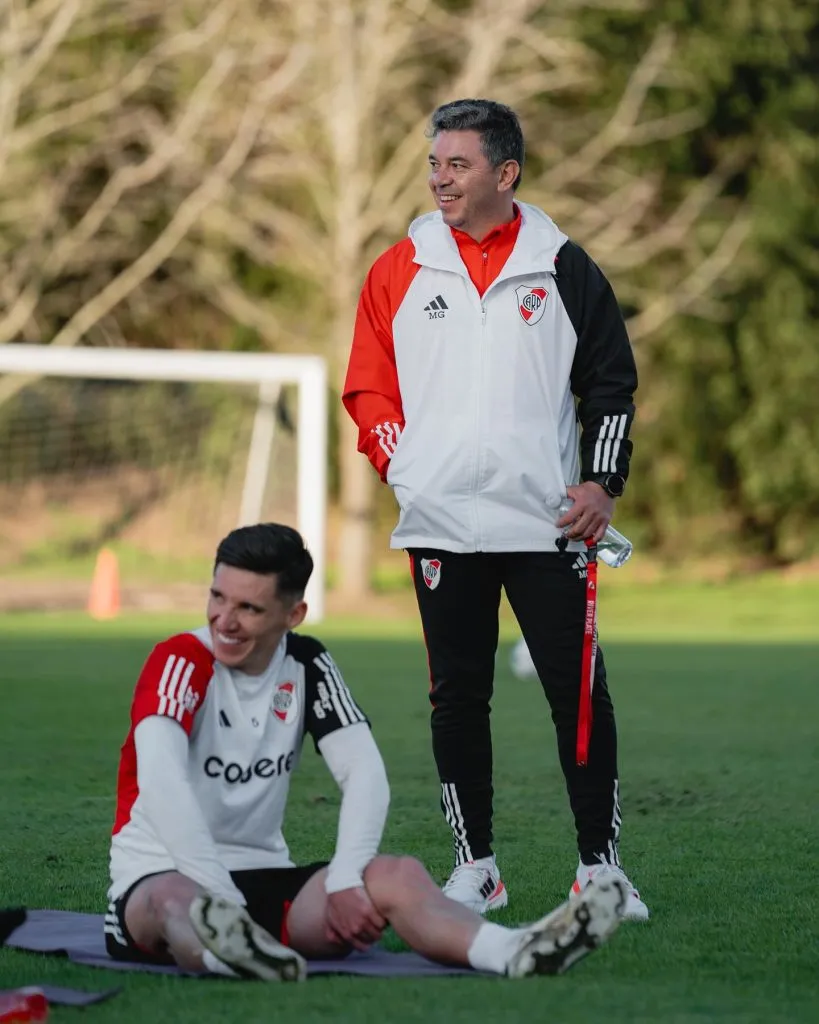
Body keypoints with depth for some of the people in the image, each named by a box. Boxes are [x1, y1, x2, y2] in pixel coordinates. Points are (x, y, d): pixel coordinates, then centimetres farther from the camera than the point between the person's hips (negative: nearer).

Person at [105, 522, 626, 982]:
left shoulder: (306, 665, 4)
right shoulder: (181, 661, -13)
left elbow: (365, 772, -5)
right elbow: (161, 778, -29)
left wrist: (345, 881, -23)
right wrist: (227, 901, -39)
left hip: (262, 877, 5)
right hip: (163, 873, -5)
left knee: (398, 876, -21)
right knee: (176, 899, -41)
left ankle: (511, 951, -50)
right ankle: (229, 949, -77)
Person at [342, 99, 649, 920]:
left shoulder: (562, 268, 5)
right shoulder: (398, 271, 8)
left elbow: (611, 381, 8)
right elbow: (367, 389, 11)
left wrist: (602, 481, -2)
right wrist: (402, 466, -3)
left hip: (546, 521, -1)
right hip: (440, 523, 1)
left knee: (579, 694, -3)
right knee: (457, 698, 6)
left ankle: (599, 864, 5)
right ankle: (475, 867, 14)